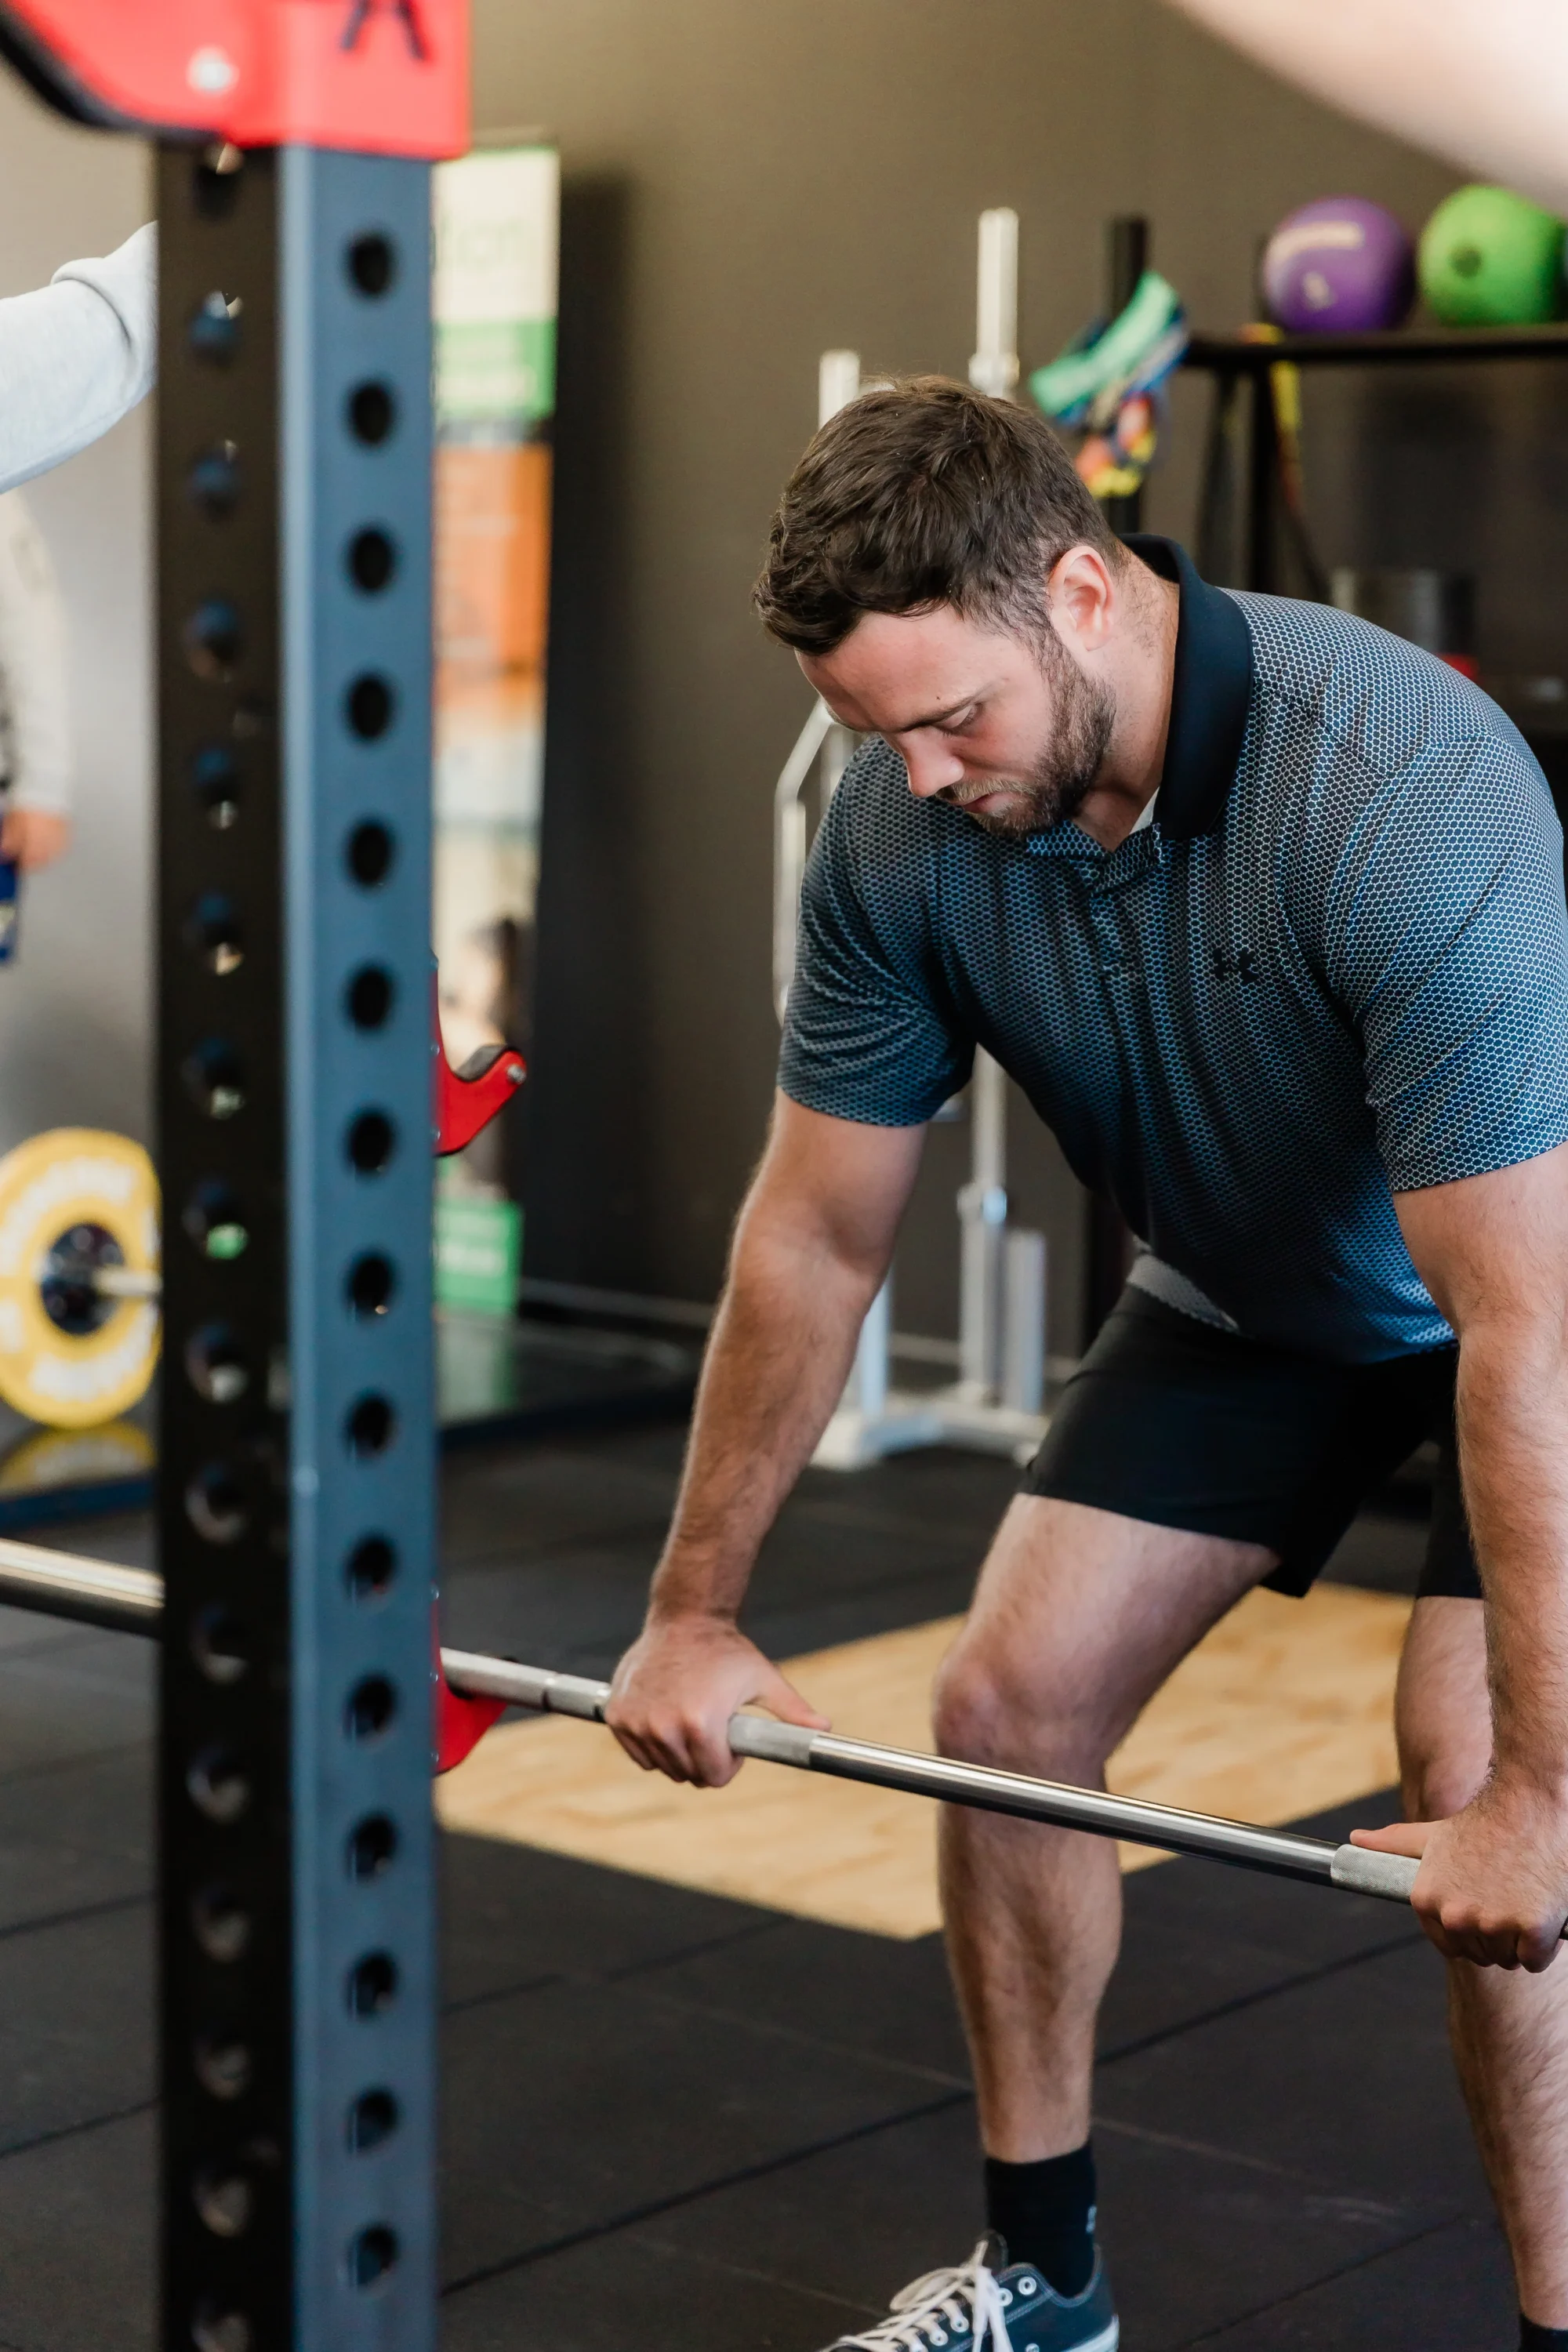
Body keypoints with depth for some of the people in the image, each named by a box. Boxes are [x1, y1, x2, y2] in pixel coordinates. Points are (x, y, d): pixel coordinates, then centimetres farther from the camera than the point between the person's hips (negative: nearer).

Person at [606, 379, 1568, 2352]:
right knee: (1006, 1700, -1)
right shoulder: (901, 831, -20)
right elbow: (814, 1238, -9)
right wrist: (695, 1609, -4)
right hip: (1244, 1292, 6)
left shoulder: (1403, 798, -39)